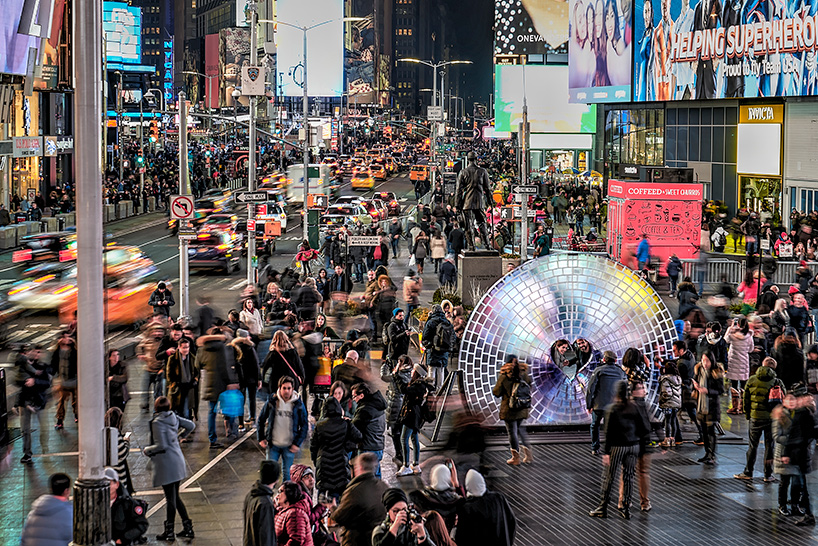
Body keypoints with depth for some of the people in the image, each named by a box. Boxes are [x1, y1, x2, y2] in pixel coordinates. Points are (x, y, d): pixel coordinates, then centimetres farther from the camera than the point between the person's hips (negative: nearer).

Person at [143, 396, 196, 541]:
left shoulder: (157, 422, -17)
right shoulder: (174, 417, 4)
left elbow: (161, 446, -21)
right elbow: (191, 425, 14)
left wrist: (147, 450, -5)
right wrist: (181, 436, 28)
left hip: (166, 464, -8)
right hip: (178, 462, 8)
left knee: (170, 499, -1)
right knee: (175, 497, 18)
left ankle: (169, 532, 8)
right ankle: (188, 528, 19)